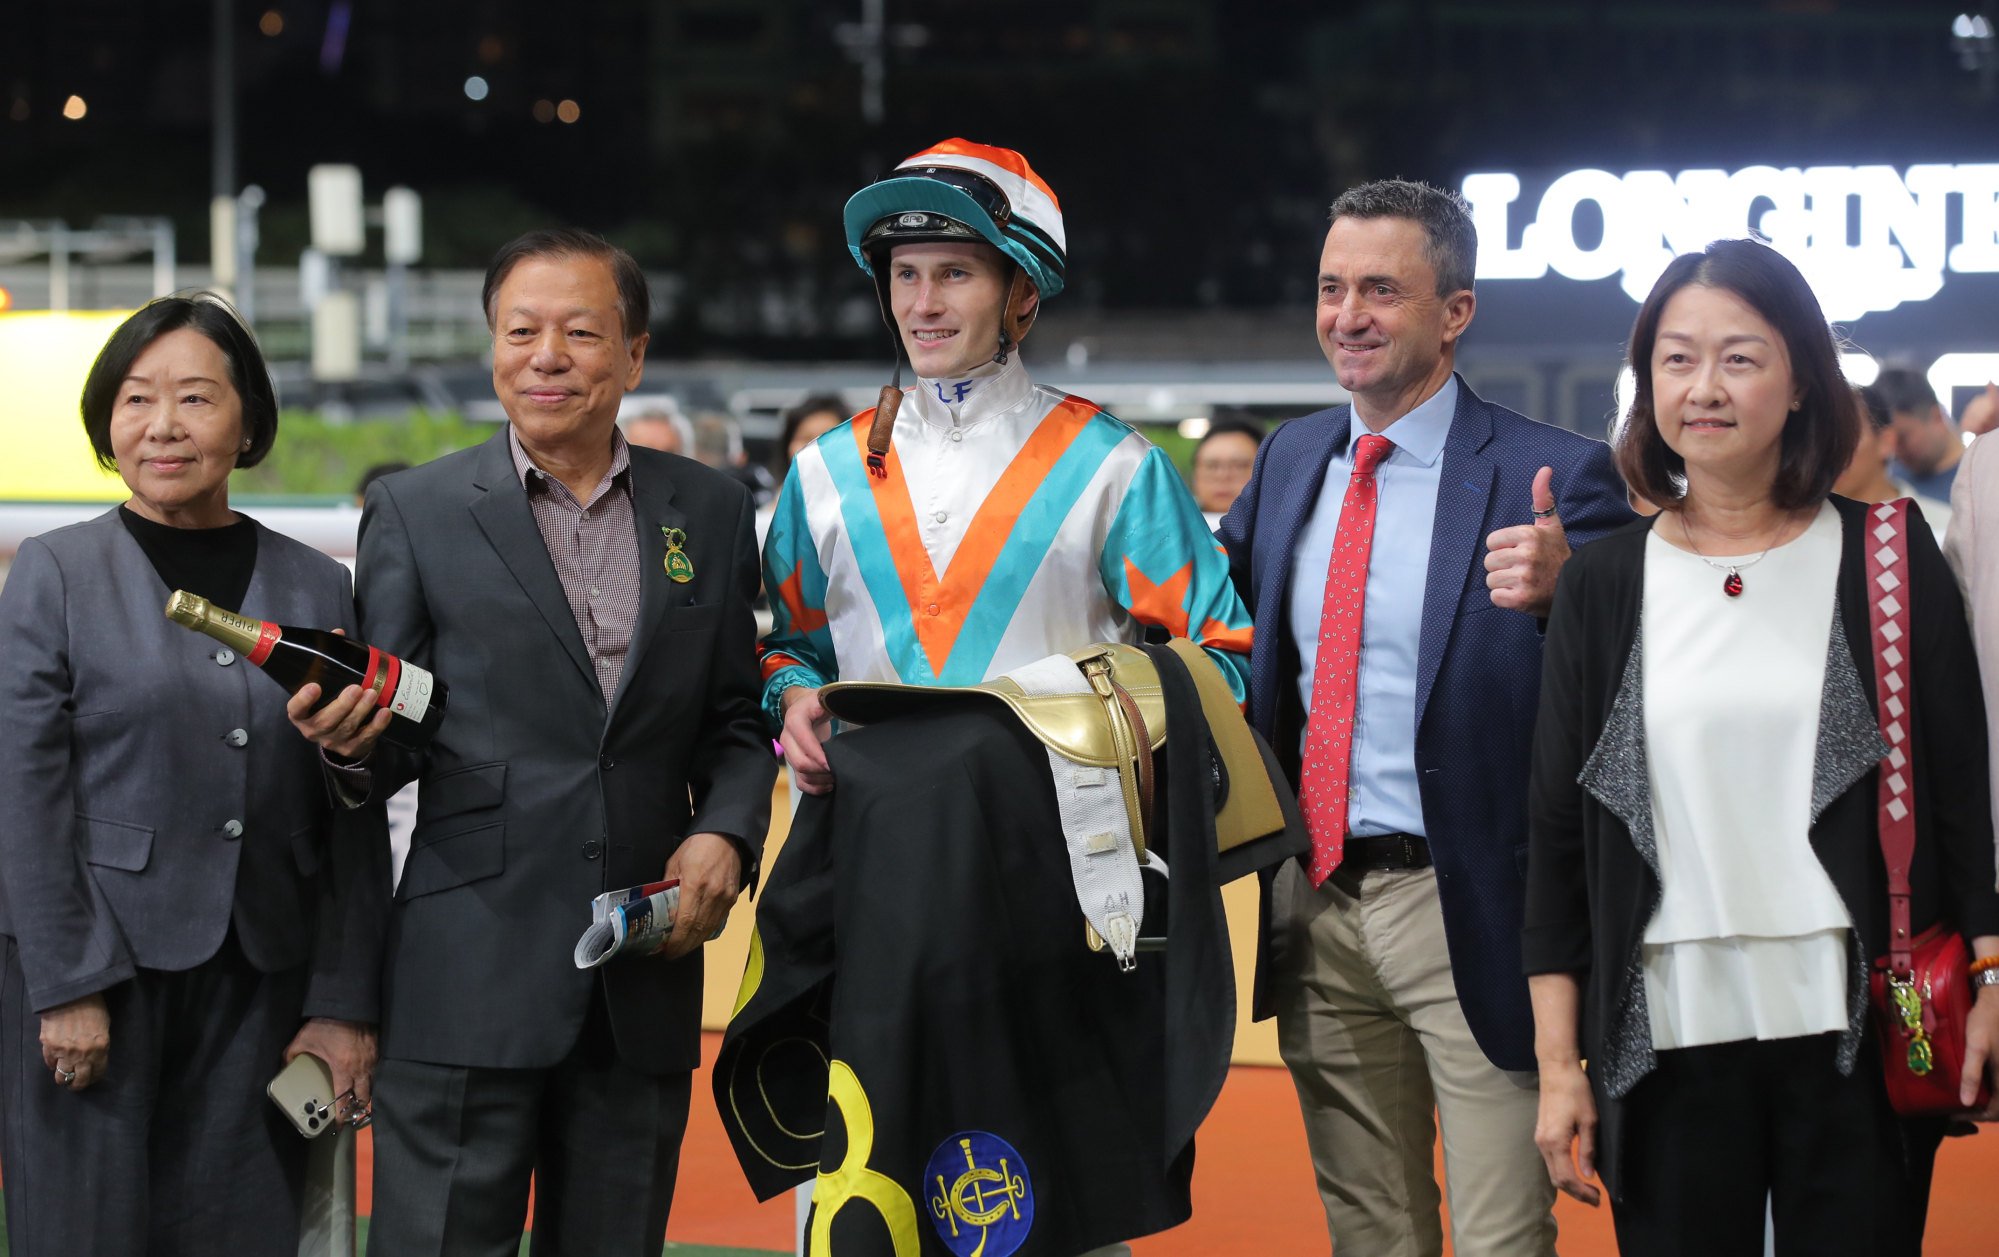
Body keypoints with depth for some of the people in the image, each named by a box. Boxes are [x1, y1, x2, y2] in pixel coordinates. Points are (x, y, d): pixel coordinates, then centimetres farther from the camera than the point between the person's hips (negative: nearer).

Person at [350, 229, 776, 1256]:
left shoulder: (710, 511, 12)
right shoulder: (415, 512, 4)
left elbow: (737, 719, 16)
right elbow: (392, 740, 2)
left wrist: (724, 833, -3)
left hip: (645, 979, 3)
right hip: (470, 970, -3)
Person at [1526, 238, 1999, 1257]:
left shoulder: (1887, 560, 3)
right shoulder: (1602, 586, 6)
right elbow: (1556, 830, 6)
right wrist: (1558, 1063, 2)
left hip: (1854, 1028, -1)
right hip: (1670, 1039, 1)